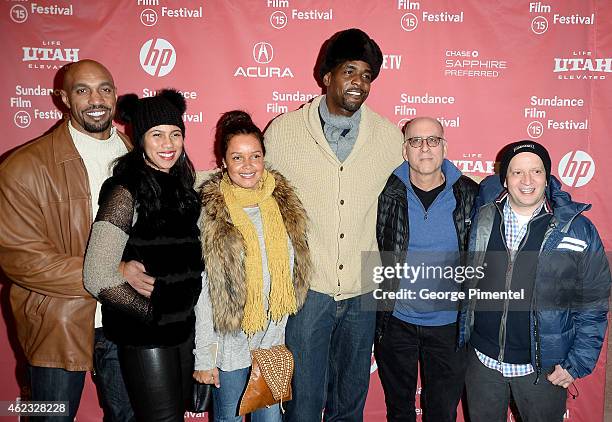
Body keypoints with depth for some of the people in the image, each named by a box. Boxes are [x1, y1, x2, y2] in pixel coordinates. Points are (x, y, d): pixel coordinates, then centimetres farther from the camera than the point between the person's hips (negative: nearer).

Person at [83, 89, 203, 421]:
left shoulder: (181, 185, 5)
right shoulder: (126, 191, -16)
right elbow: (98, 278, -21)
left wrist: (188, 313, 5)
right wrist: (154, 313, -13)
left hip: (184, 329, 7)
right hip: (144, 336, -7)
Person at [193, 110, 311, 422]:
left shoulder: (283, 202, -3)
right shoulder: (208, 212, -17)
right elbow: (200, 291, -13)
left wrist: (284, 334, 8)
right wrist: (202, 357, -9)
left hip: (273, 338, 4)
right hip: (230, 341, -3)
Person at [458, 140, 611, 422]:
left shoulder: (578, 230, -8)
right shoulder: (483, 220, -1)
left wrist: (577, 363, -7)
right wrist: (463, 334, 8)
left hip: (544, 367, -2)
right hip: (482, 359, 2)